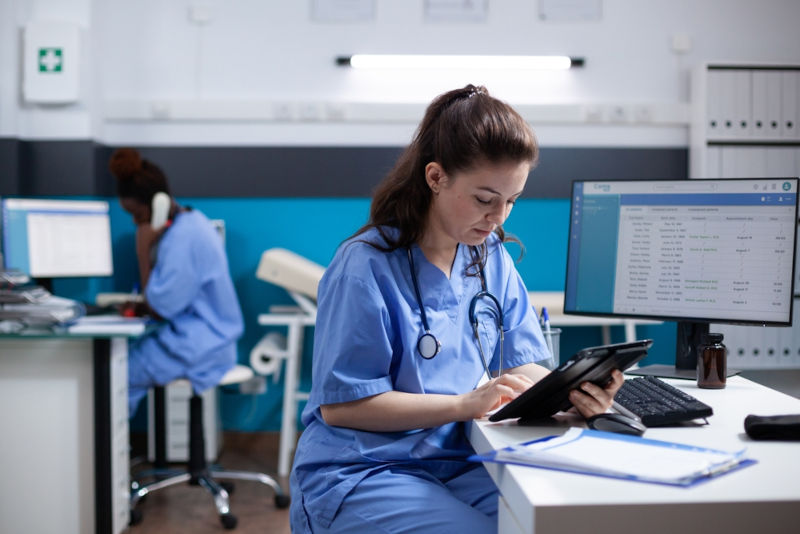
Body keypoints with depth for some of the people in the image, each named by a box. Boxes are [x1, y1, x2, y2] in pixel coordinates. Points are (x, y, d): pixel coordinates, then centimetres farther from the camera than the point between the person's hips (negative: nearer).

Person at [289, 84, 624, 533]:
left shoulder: (492, 258, 7)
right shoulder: (366, 264, -14)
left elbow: (519, 364, 6)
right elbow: (340, 405, -16)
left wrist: (570, 391, -17)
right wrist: (465, 404, -23)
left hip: (457, 463, 6)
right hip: (358, 475, -5)